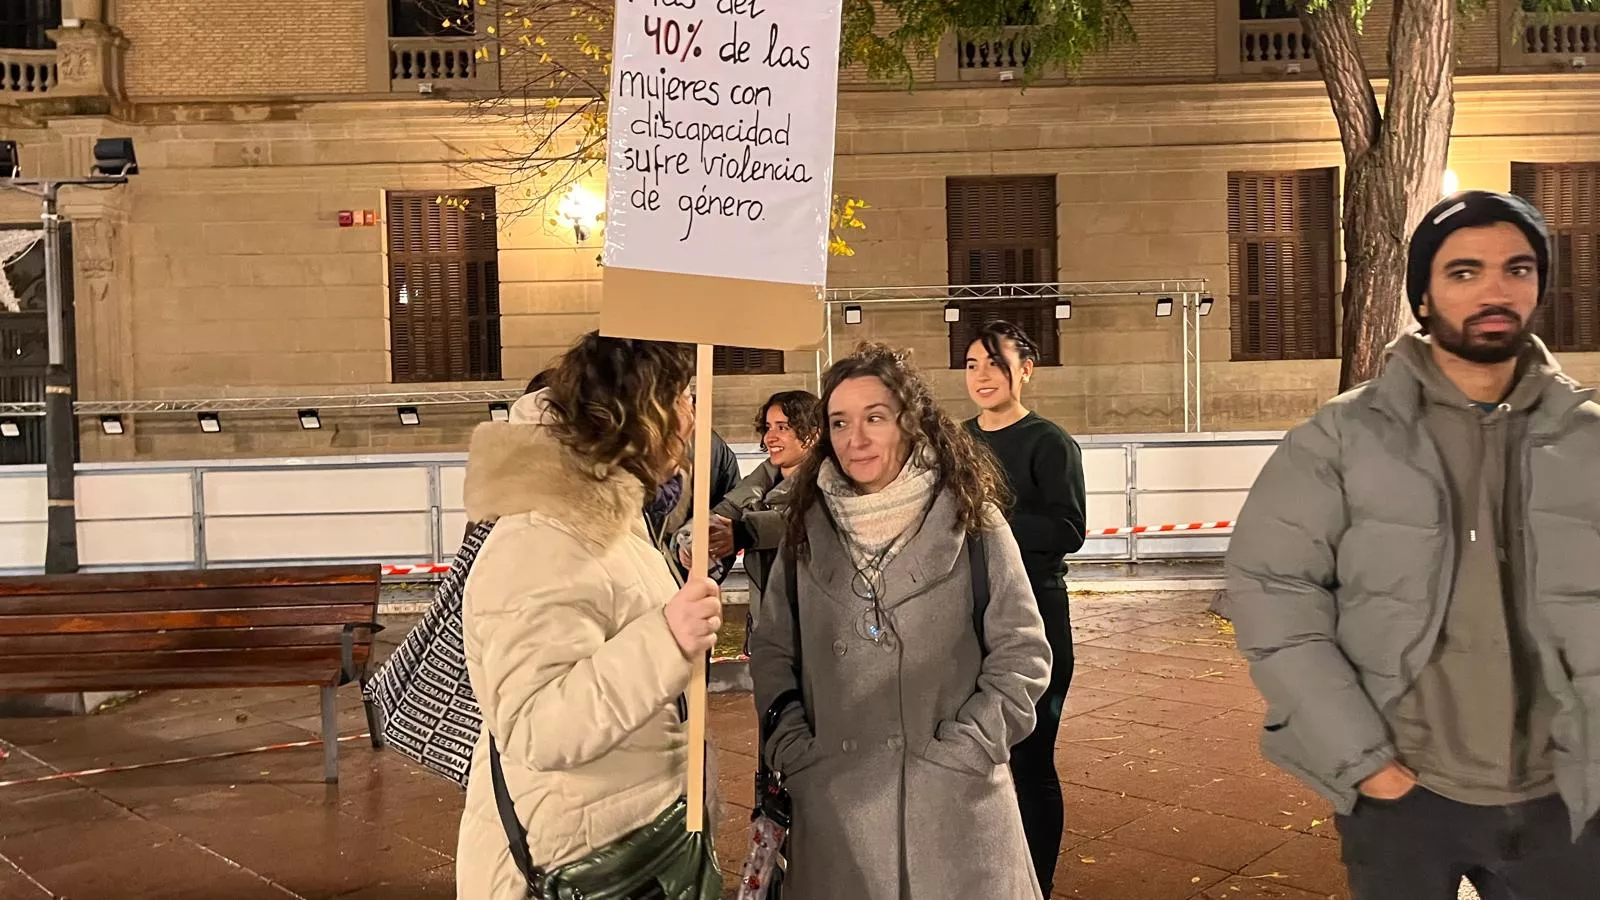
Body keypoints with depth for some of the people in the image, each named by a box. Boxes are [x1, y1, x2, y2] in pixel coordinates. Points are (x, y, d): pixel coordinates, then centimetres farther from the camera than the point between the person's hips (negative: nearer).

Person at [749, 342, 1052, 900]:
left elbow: (1021, 654, -2)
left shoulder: (971, 521, -4)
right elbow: (772, 651, 10)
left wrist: (966, 748, -9)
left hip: (951, 796, -2)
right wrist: (791, 746, -1)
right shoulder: (809, 527, 4)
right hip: (832, 797, 3)